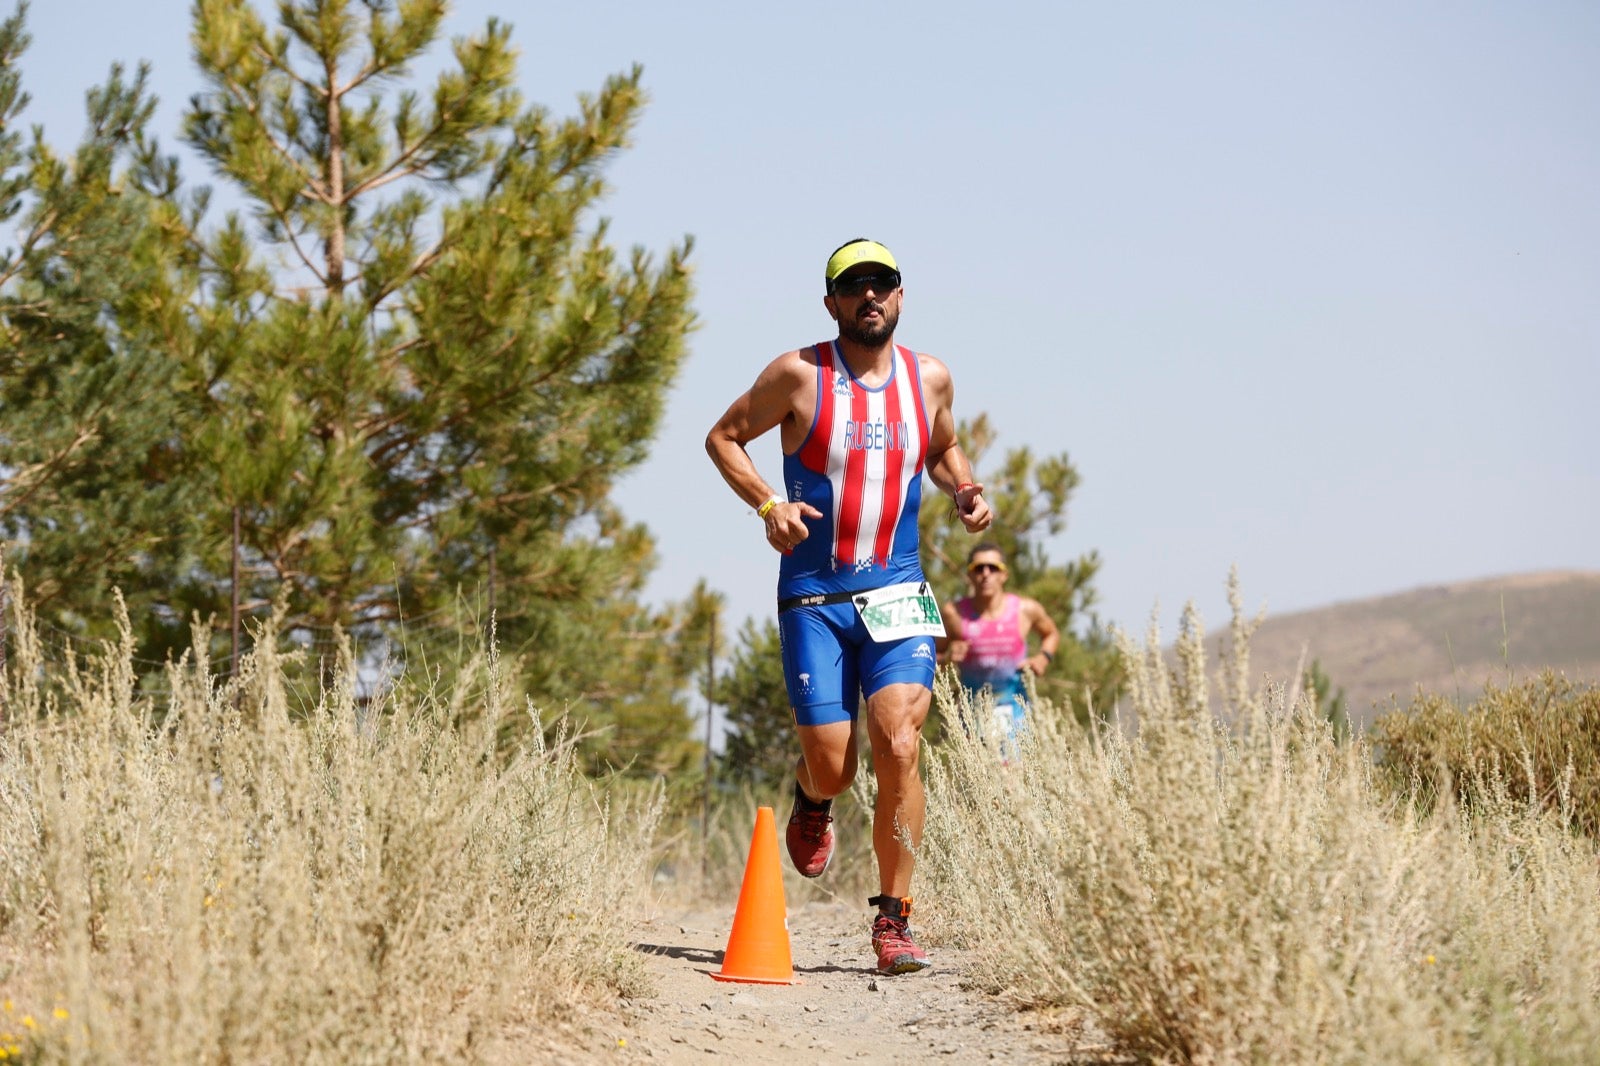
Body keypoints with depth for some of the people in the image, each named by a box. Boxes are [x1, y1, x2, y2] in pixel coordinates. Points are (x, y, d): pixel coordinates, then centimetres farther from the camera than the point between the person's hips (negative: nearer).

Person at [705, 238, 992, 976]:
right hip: (814, 599, -1)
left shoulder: (931, 379, 7)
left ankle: (893, 918, -6)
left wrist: (964, 492, 4)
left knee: (899, 747, -16)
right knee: (833, 768, -3)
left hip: (898, 594, 2)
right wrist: (767, 503, -10)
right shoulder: (799, 375, -3)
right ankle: (810, 798, 38)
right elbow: (723, 436, 6)